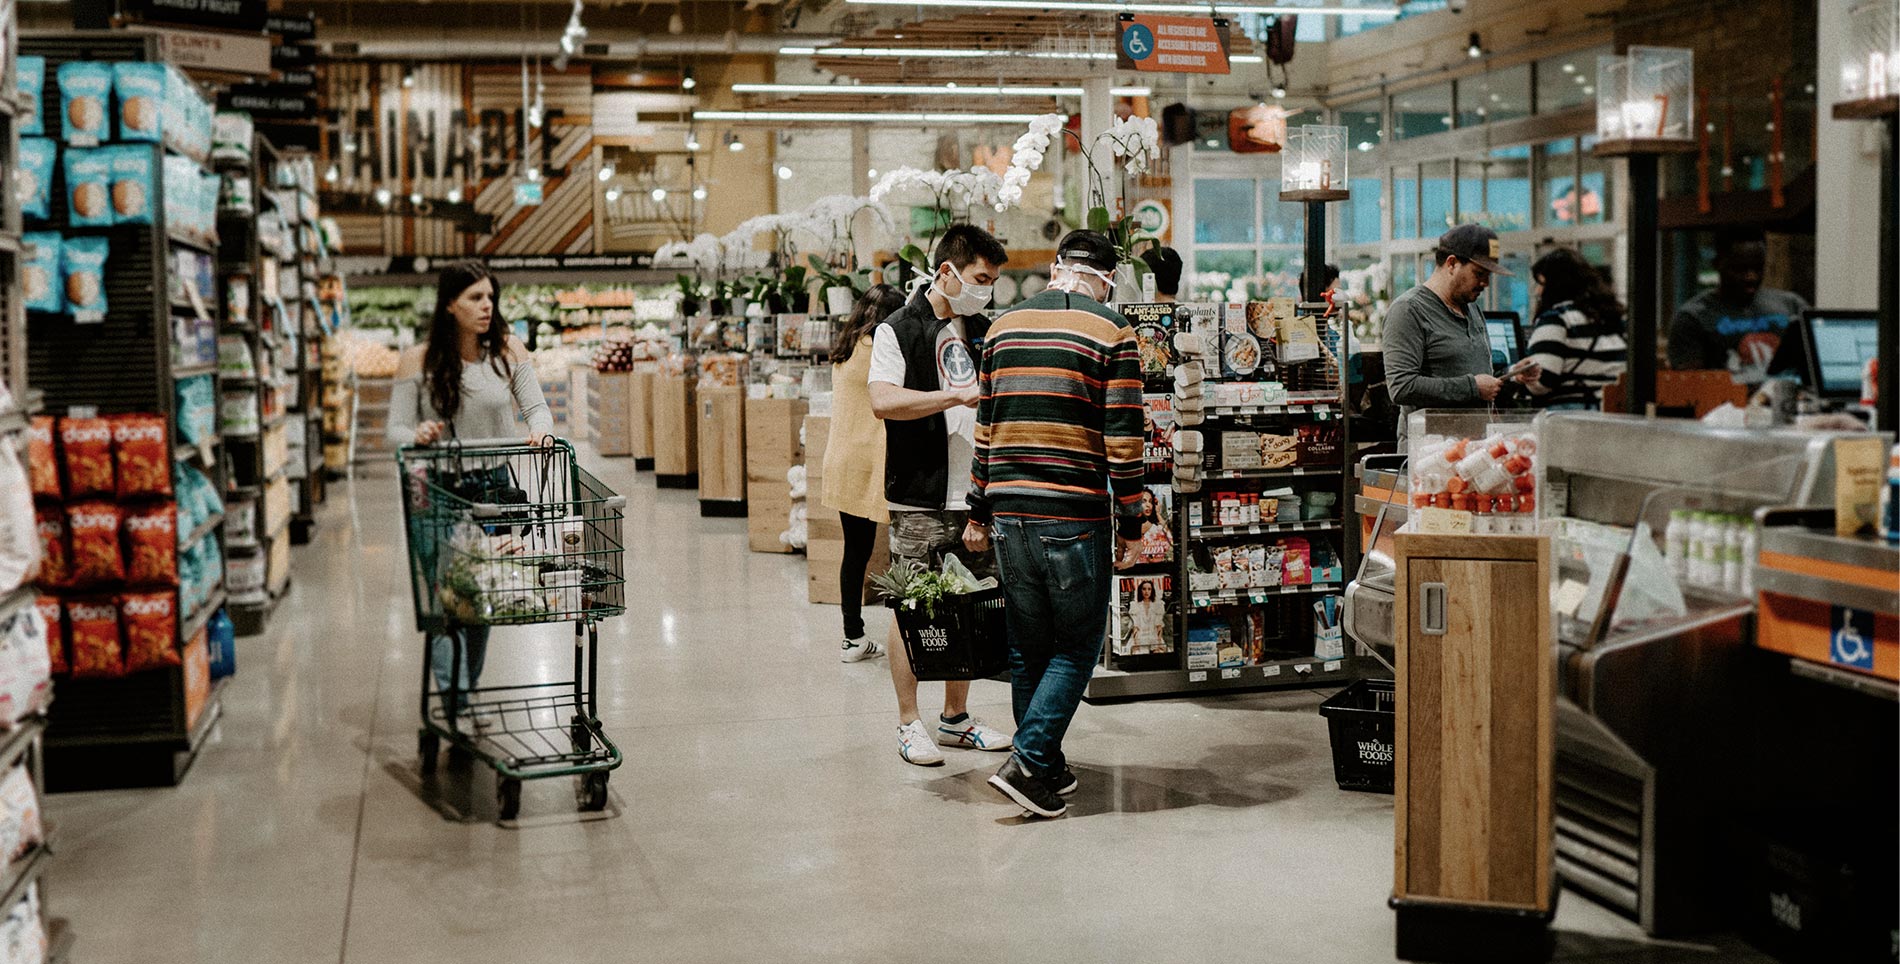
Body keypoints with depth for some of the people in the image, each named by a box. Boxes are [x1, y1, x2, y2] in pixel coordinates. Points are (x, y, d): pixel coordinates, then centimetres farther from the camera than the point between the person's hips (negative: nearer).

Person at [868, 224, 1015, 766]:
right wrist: (959, 396, -21)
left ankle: (956, 719, 22)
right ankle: (909, 724, 9)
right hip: (920, 497, -6)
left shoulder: (983, 332, 16)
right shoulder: (898, 330, -4)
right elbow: (883, 401, -19)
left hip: (977, 494, 6)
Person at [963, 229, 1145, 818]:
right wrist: (1130, 526, -2)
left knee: (1027, 647, 15)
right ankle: (1028, 762, -6)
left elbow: (985, 428, 13)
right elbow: (1123, 439, -9)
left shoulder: (1004, 328, 11)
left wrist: (979, 514, 19)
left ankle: (1047, 767, 23)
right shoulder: (1112, 335, -4)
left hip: (1009, 515, 5)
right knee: (1077, 647, 5)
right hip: (1075, 516, -5)